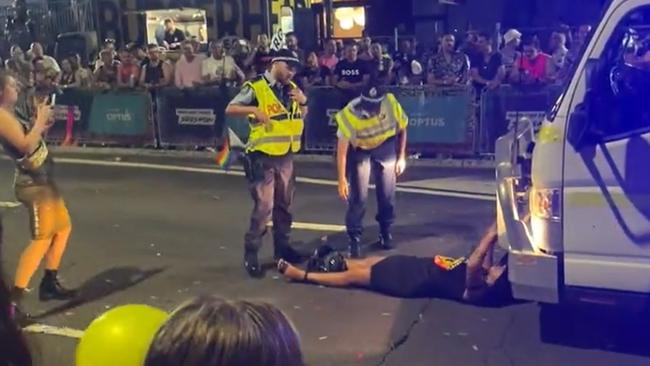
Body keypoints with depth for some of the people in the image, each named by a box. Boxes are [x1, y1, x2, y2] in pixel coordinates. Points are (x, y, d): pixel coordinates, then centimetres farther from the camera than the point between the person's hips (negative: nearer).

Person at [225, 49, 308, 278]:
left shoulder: (291, 88, 9)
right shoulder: (256, 87, -12)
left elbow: (302, 116, 16)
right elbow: (230, 109, -13)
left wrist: (303, 102, -4)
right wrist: (254, 109, -28)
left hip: (286, 156, 7)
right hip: (263, 156, -7)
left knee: (284, 204, 16)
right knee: (264, 206, -8)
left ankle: (282, 246, 31)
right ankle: (251, 253, 5)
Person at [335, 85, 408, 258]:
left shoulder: (391, 103, -27)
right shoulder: (349, 114, -33)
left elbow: (402, 129, -6)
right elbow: (342, 148, -24)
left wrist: (401, 157, -3)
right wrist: (342, 179, -23)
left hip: (386, 148, 2)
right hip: (360, 150, -2)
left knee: (387, 193, 3)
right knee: (358, 196, -8)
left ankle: (385, 232, 25)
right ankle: (355, 238, 5)